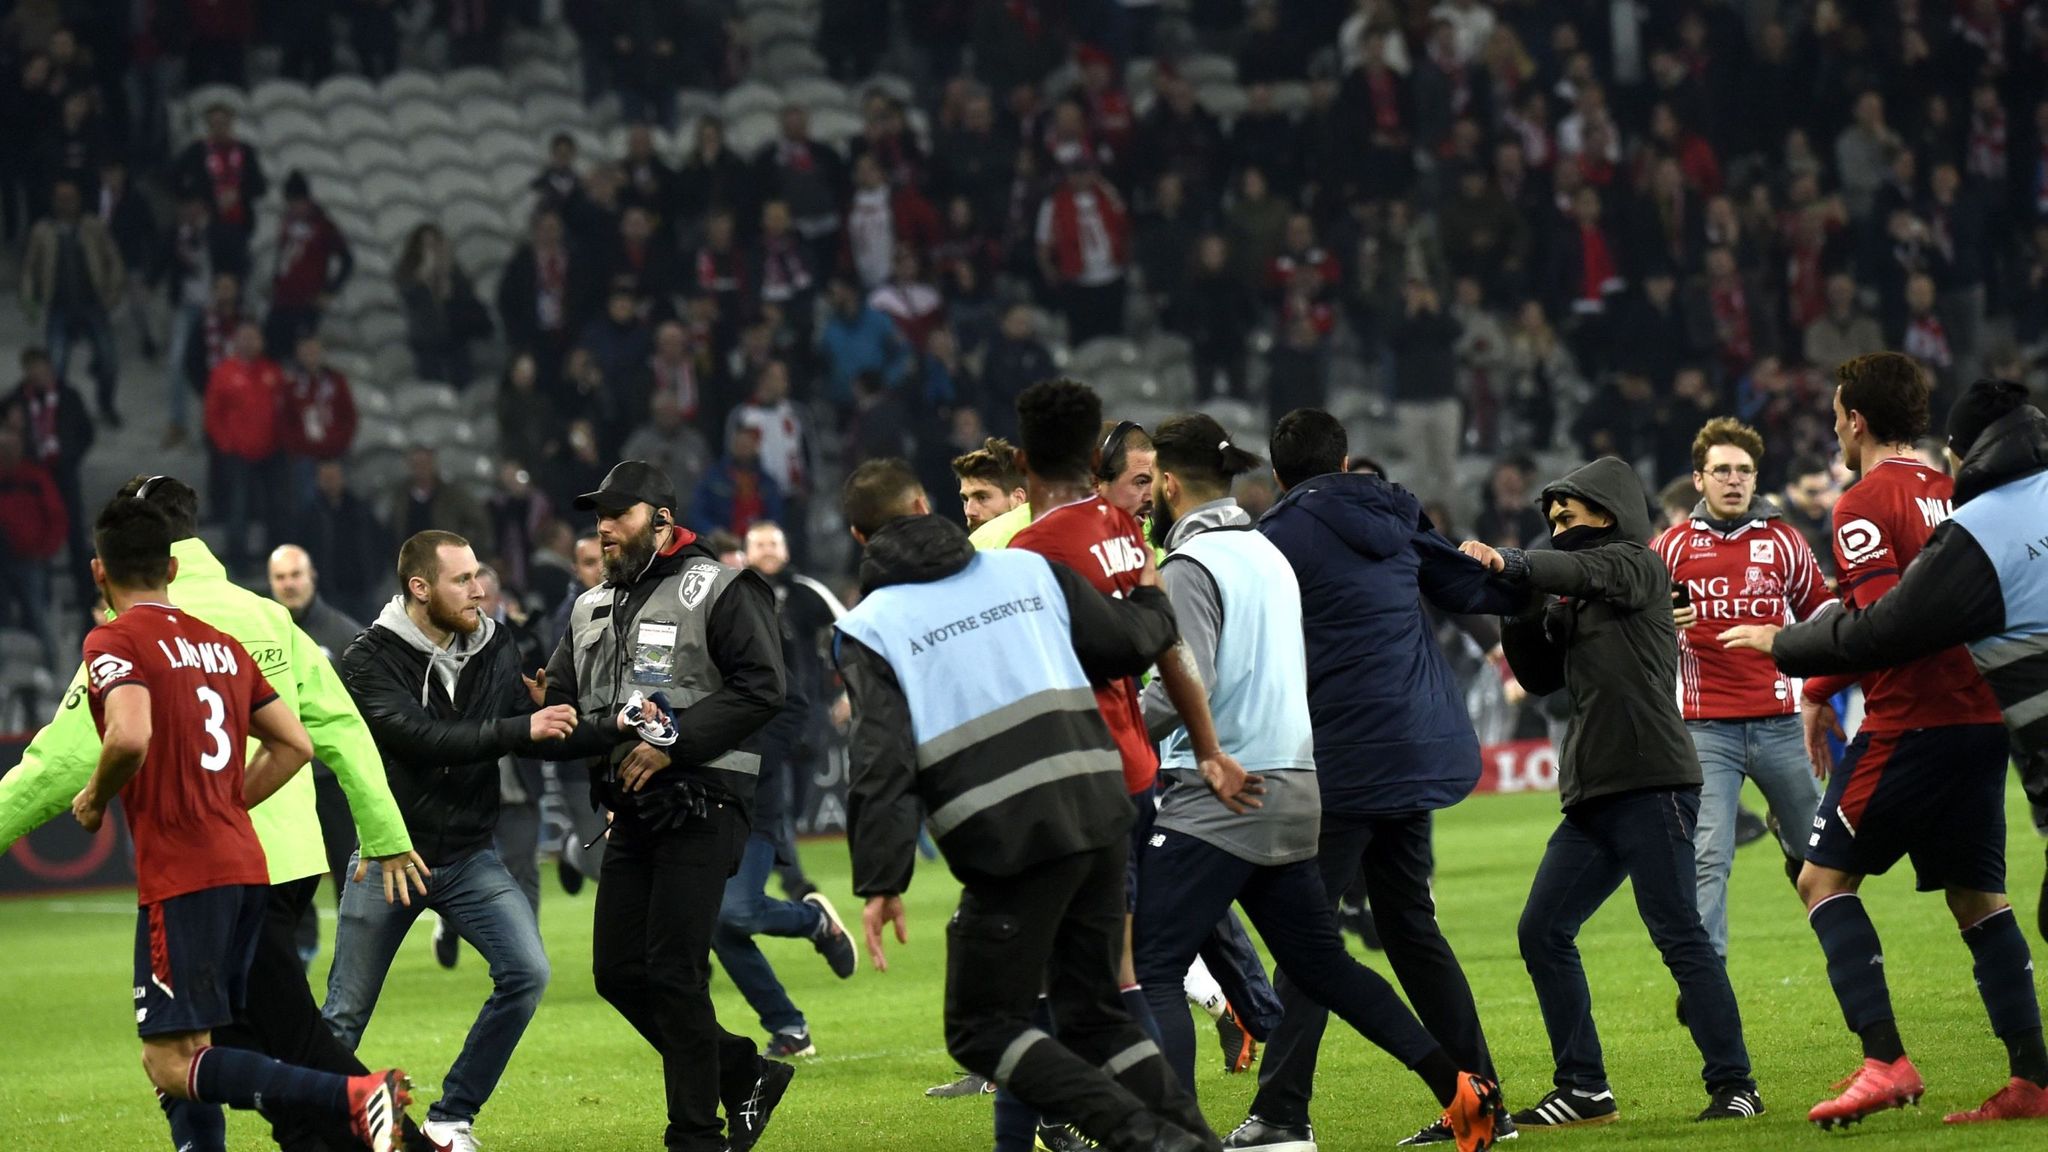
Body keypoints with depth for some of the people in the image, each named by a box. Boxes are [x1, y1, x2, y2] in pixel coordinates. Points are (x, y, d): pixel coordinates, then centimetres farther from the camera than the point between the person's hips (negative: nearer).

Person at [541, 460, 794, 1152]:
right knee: (619, 971, 5)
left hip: (702, 807, -8)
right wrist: (617, 732, -12)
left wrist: (672, 744, -19)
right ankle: (744, 1075, 20)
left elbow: (761, 689, -14)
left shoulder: (720, 593, -5)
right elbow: (561, 712, 10)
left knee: (673, 971, -11)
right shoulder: (591, 611, 17)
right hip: (632, 811, 8)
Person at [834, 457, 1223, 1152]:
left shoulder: (869, 628, 2)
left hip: (1010, 845, -5)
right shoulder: (1027, 570, 13)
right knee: (1094, 1010, 20)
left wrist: (881, 882, -12)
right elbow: (1129, 643, 19)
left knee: (981, 1028, 5)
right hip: (1099, 814, 5)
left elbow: (882, 758, -9)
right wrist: (1152, 601, 42)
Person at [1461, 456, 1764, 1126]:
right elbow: (1540, 677, 17)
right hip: (1592, 795, 9)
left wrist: (1510, 565, -35)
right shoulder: (1572, 603, 21)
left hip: (1653, 784, -9)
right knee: (1542, 933, 4)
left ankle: (1733, 1085, -6)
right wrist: (1518, 612, 1)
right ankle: (1585, 1091, 7)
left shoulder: (1636, 565, 0)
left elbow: (1580, 569, -20)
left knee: (1678, 934, -10)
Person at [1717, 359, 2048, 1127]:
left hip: (1908, 725, -7)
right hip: (1981, 716, 7)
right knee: (1977, 896, 12)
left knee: (1824, 876, 1)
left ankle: (1885, 1062, -12)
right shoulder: (1953, 494, 14)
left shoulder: (1864, 505, -8)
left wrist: (1814, 686, -4)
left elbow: (1884, 622, -19)